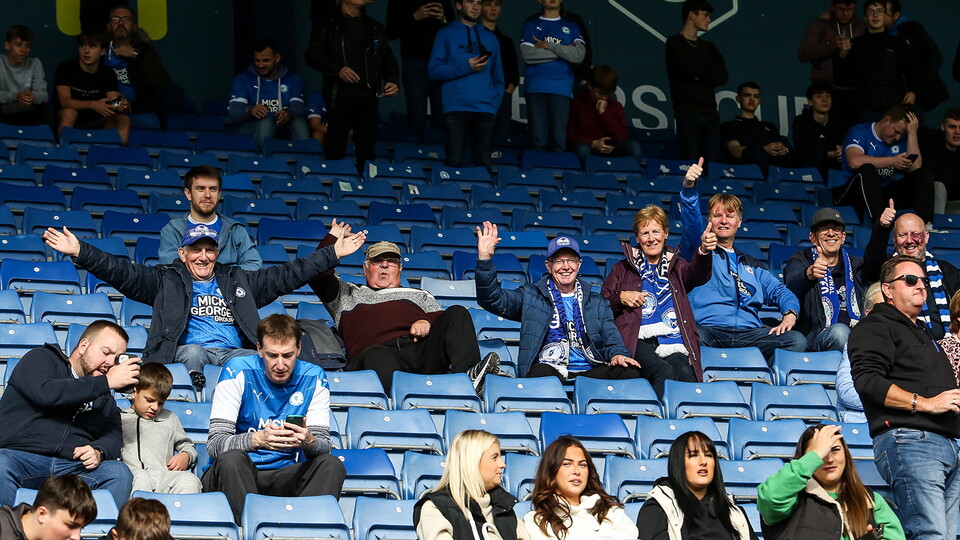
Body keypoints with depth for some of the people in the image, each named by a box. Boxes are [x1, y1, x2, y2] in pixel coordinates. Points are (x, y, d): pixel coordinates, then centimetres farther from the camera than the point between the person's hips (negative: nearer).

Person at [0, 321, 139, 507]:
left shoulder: (105, 399, 28)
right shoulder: (40, 358, 13)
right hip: (18, 456, -4)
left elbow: (113, 437, 13)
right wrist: (107, 382, -6)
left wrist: (98, 452, -13)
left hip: (73, 468, 4)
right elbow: (45, 393, -9)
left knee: (119, 473, -25)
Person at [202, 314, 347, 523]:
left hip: (286, 477, 3)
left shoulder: (313, 378, 2)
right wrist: (258, 439, -35)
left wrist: (309, 442, -27)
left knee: (332, 465, -23)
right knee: (231, 459, -34)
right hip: (237, 475, -2)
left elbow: (324, 446, -2)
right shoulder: (237, 371, -7)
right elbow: (215, 444, -15)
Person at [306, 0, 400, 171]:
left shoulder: (375, 28, 21)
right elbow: (313, 55, -2)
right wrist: (337, 69, -16)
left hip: (368, 97, 3)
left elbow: (388, 59, 19)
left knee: (367, 152, 0)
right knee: (336, 150, -7)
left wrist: (392, 80, 0)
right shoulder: (327, 26, 8)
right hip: (340, 96, -3)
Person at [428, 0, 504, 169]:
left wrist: (495, 104, 4)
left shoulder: (490, 38, 17)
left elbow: (498, 78, 18)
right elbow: (434, 70, 0)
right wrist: (465, 67, -10)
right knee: (454, 161, -9)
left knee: (484, 162, -2)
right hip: (456, 108, -3)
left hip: (485, 109, 3)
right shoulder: (446, 34, 8)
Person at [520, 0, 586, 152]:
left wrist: (548, 46, -4)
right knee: (538, 139, -6)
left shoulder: (571, 27, 15)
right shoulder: (531, 25, 13)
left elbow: (579, 55, -2)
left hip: (562, 88, 1)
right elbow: (527, 54, -3)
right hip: (536, 87, -1)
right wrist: (563, 51, -2)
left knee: (559, 140, -7)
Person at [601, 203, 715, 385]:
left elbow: (697, 274, -2)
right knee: (666, 373, -33)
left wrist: (704, 250, -24)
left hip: (674, 343, 1)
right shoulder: (623, 269, 22)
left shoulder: (676, 266, 23)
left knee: (685, 373, -33)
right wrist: (620, 298, -2)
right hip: (638, 341, -1)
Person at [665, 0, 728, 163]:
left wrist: (699, 76, -7)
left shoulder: (708, 47, 20)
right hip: (687, 112, -5)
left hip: (710, 113, 5)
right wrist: (708, 74, 4)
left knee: (713, 161, -2)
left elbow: (722, 77, 6)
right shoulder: (675, 43, 3)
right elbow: (688, 69, -13)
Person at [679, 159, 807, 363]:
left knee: (797, 340, -24)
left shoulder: (753, 265, 33)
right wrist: (689, 186, -16)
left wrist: (789, 314, 2)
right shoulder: (697, 251, 21)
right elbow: (691, 223, 3)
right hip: (708, 329, -4)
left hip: (749, 333, 4)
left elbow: (780, 291, 26)